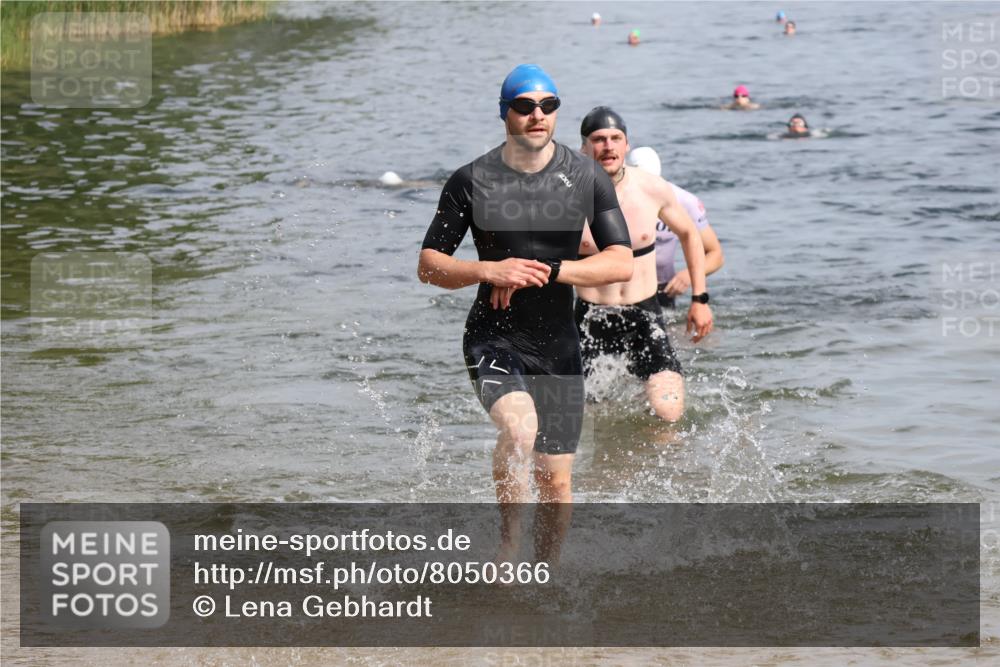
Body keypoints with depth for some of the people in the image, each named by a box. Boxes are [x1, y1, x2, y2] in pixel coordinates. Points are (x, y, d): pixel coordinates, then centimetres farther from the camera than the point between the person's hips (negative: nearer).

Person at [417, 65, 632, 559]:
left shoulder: (587, 178, -1)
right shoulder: (472, 181, -4)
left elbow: (622, 263, -7)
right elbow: (428, 265, 0)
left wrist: (546, 272, -19)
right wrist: (489, 271, -19)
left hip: (558, 345, 2)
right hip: (494, 338, -2)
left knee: (556, 481, 5)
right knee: (519, 426, -31)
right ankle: (507, 549, -14)